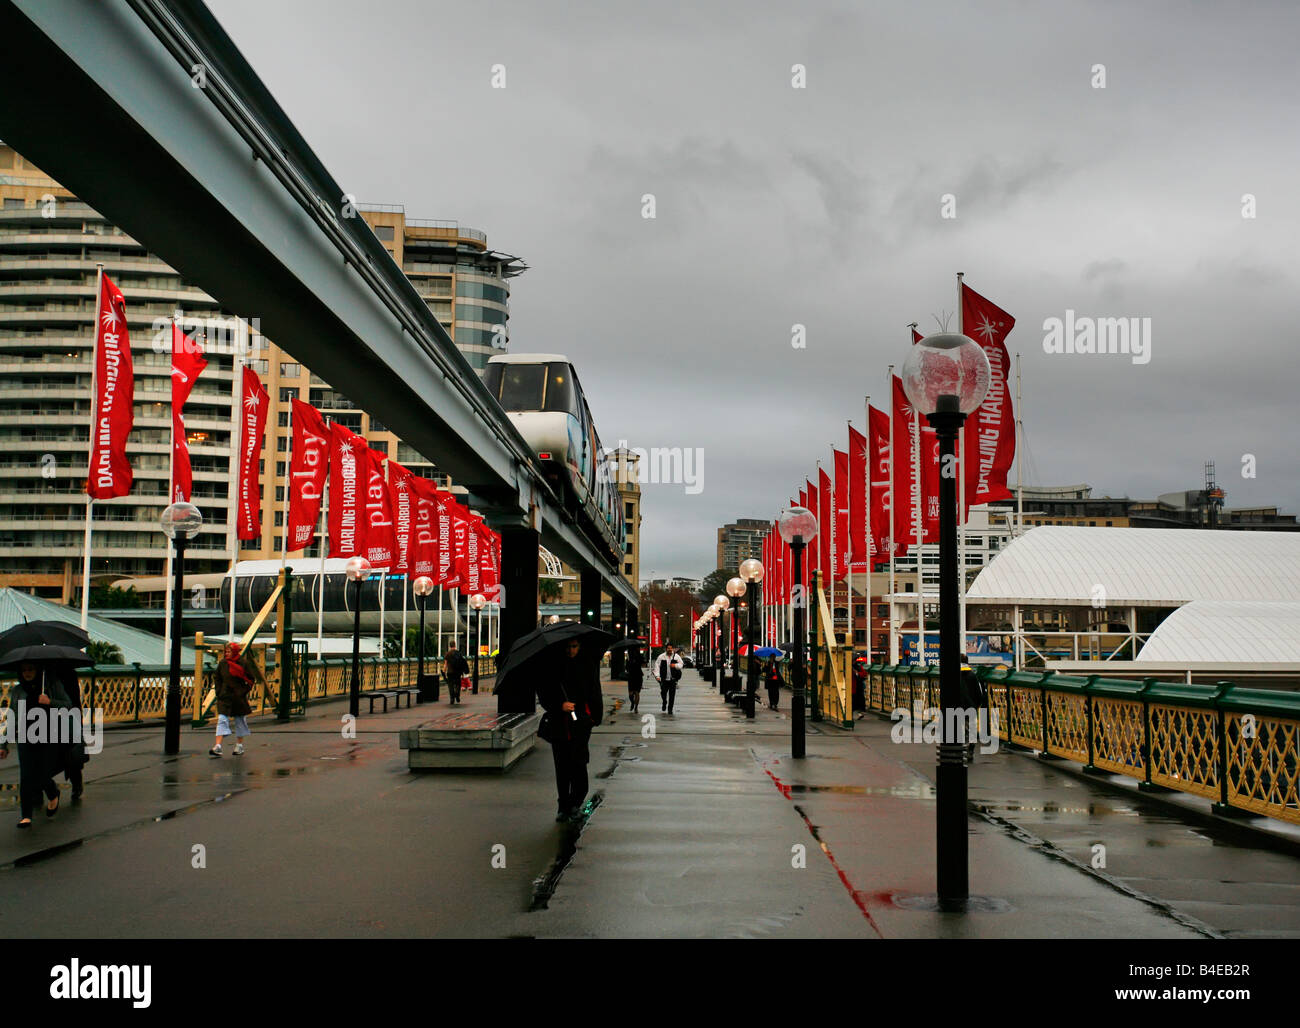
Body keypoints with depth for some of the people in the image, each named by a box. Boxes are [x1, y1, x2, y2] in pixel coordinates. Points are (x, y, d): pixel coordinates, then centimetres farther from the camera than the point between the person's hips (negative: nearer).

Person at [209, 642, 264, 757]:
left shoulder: (244, 663, -4)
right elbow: (218, 679, 13)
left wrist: (244, 691, -8)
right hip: (225, 697, 1)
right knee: (222, 719, -10)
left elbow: (251, 679, 1)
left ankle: (239, 746, 22)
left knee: (240, 721, 9)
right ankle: (217, 747, -17)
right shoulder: (222, 663, 3)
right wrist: (219, 692, 2)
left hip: (239, 697, -1)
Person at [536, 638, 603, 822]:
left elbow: (595, 694, 11)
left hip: (581, 723, -1)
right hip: (559, 723, 1)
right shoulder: (552, 667, 4)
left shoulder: (588, 665, 5)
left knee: (578, 761, -9)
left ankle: (576, 803, 6)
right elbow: (543, 694, 3)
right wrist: (560, 705, -13)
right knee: (561, 765, 4)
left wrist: (595, 717, 3)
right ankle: (563, 806, 13)